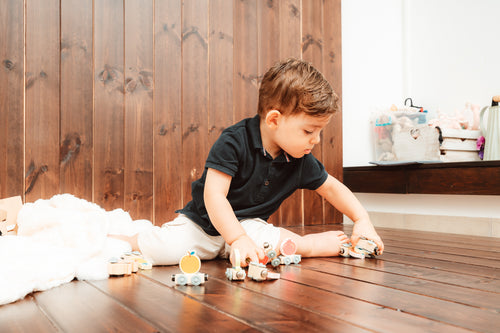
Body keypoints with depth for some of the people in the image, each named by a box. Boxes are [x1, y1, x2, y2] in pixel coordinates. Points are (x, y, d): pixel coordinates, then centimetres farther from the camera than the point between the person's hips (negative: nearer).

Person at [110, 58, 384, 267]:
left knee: (271, 240, -30)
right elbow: (214, 196, -29)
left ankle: (309, 244, -5)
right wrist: (238, 238, -38)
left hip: (246, 223, 4)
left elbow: (331, 187, 9)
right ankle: (132, 241, 2)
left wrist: (363, 220, 0)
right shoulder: (234, 142, -24)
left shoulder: (300, 161, -5)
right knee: (162, 250, -27)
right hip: (202, 222, -3)